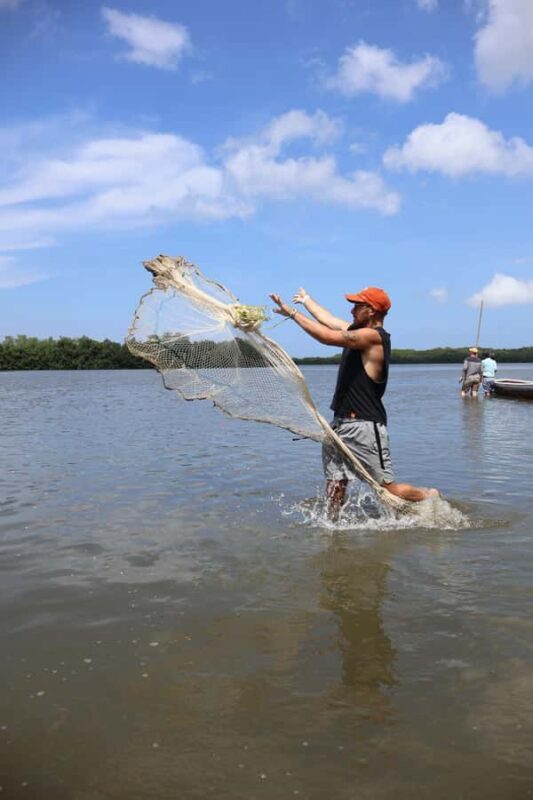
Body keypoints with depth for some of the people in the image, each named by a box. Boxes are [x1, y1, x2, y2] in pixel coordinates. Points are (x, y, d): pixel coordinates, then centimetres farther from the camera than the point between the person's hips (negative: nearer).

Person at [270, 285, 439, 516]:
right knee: (334, 482, 9)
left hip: (365, 426, -9)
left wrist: (292, 313, -16)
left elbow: (327, 337, -23)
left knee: (389, 489, -1)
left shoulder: (373, 336, -16)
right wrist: (306, 300, 39)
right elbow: (328, 319, 27)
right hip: (342, 422, 9)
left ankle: (431, 497, 21)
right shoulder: (359, 331, 12)